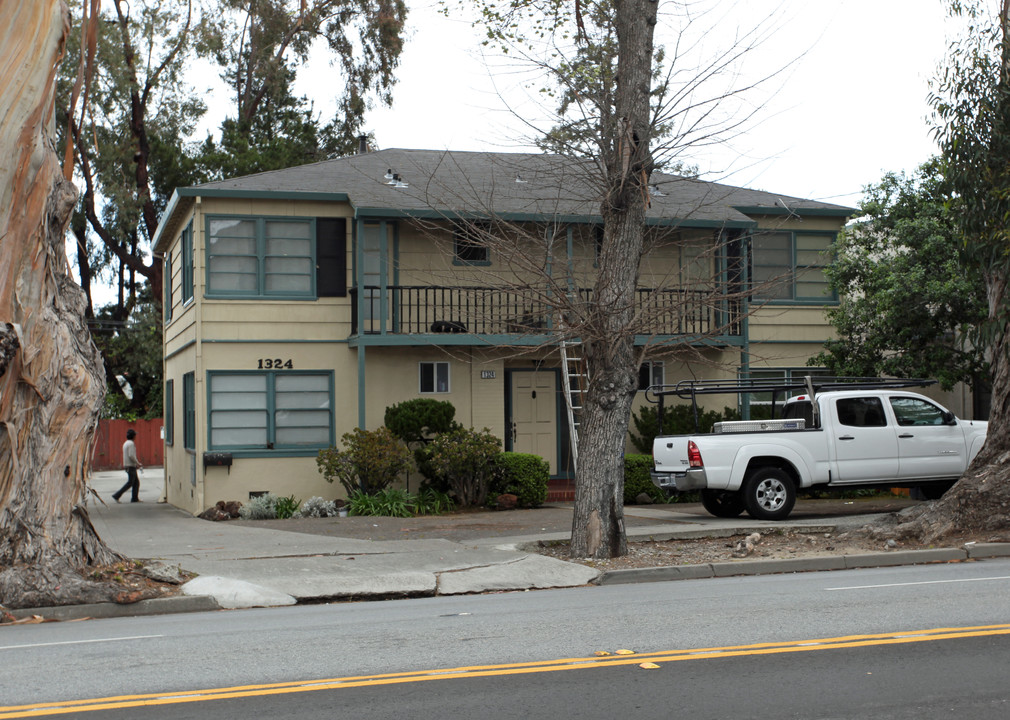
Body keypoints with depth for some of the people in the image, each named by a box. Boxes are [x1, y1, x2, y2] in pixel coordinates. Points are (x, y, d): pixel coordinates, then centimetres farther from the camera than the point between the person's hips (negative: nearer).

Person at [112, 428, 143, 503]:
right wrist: (137, 463, -13)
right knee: (130, 483, -7)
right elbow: (131, 455, -24)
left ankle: (134, 498, 7)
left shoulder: (125, 443, 16)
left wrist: (136, 464, 19)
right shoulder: (131, 443, -14)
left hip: (126, 465, 10)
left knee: (136, 482, 10)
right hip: (131, 466, -10)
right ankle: (117, 495, -9)